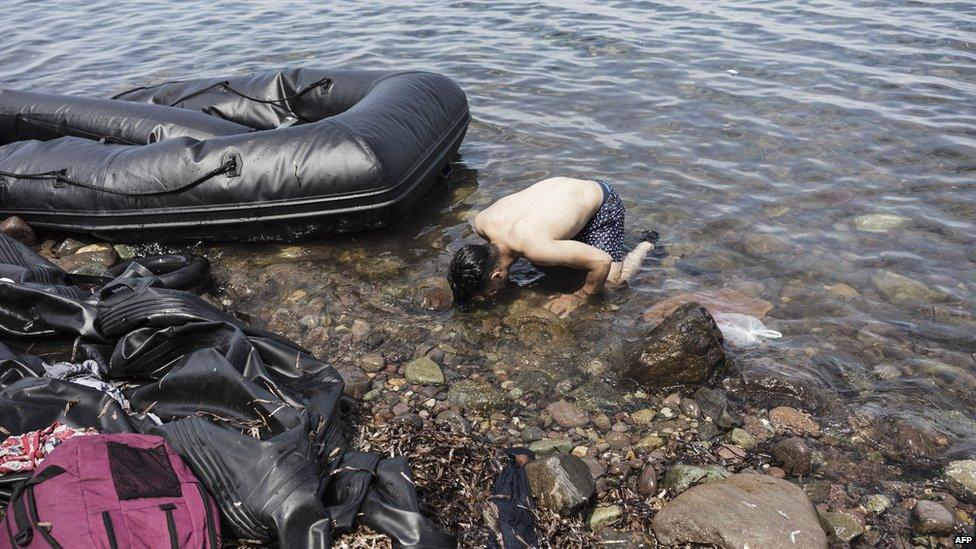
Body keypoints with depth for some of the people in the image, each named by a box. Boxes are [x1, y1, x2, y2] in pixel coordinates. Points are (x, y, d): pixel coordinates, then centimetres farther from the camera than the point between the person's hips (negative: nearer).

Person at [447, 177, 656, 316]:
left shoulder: (533, 246, -44)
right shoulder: (481, 222, -23)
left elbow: (602, 261, -37)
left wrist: (579, 298, -23)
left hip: (602, 200, -6)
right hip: (566, 189, 7)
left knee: (611, 282, -6)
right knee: (539, 263, 16)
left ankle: (647, 245, 20)